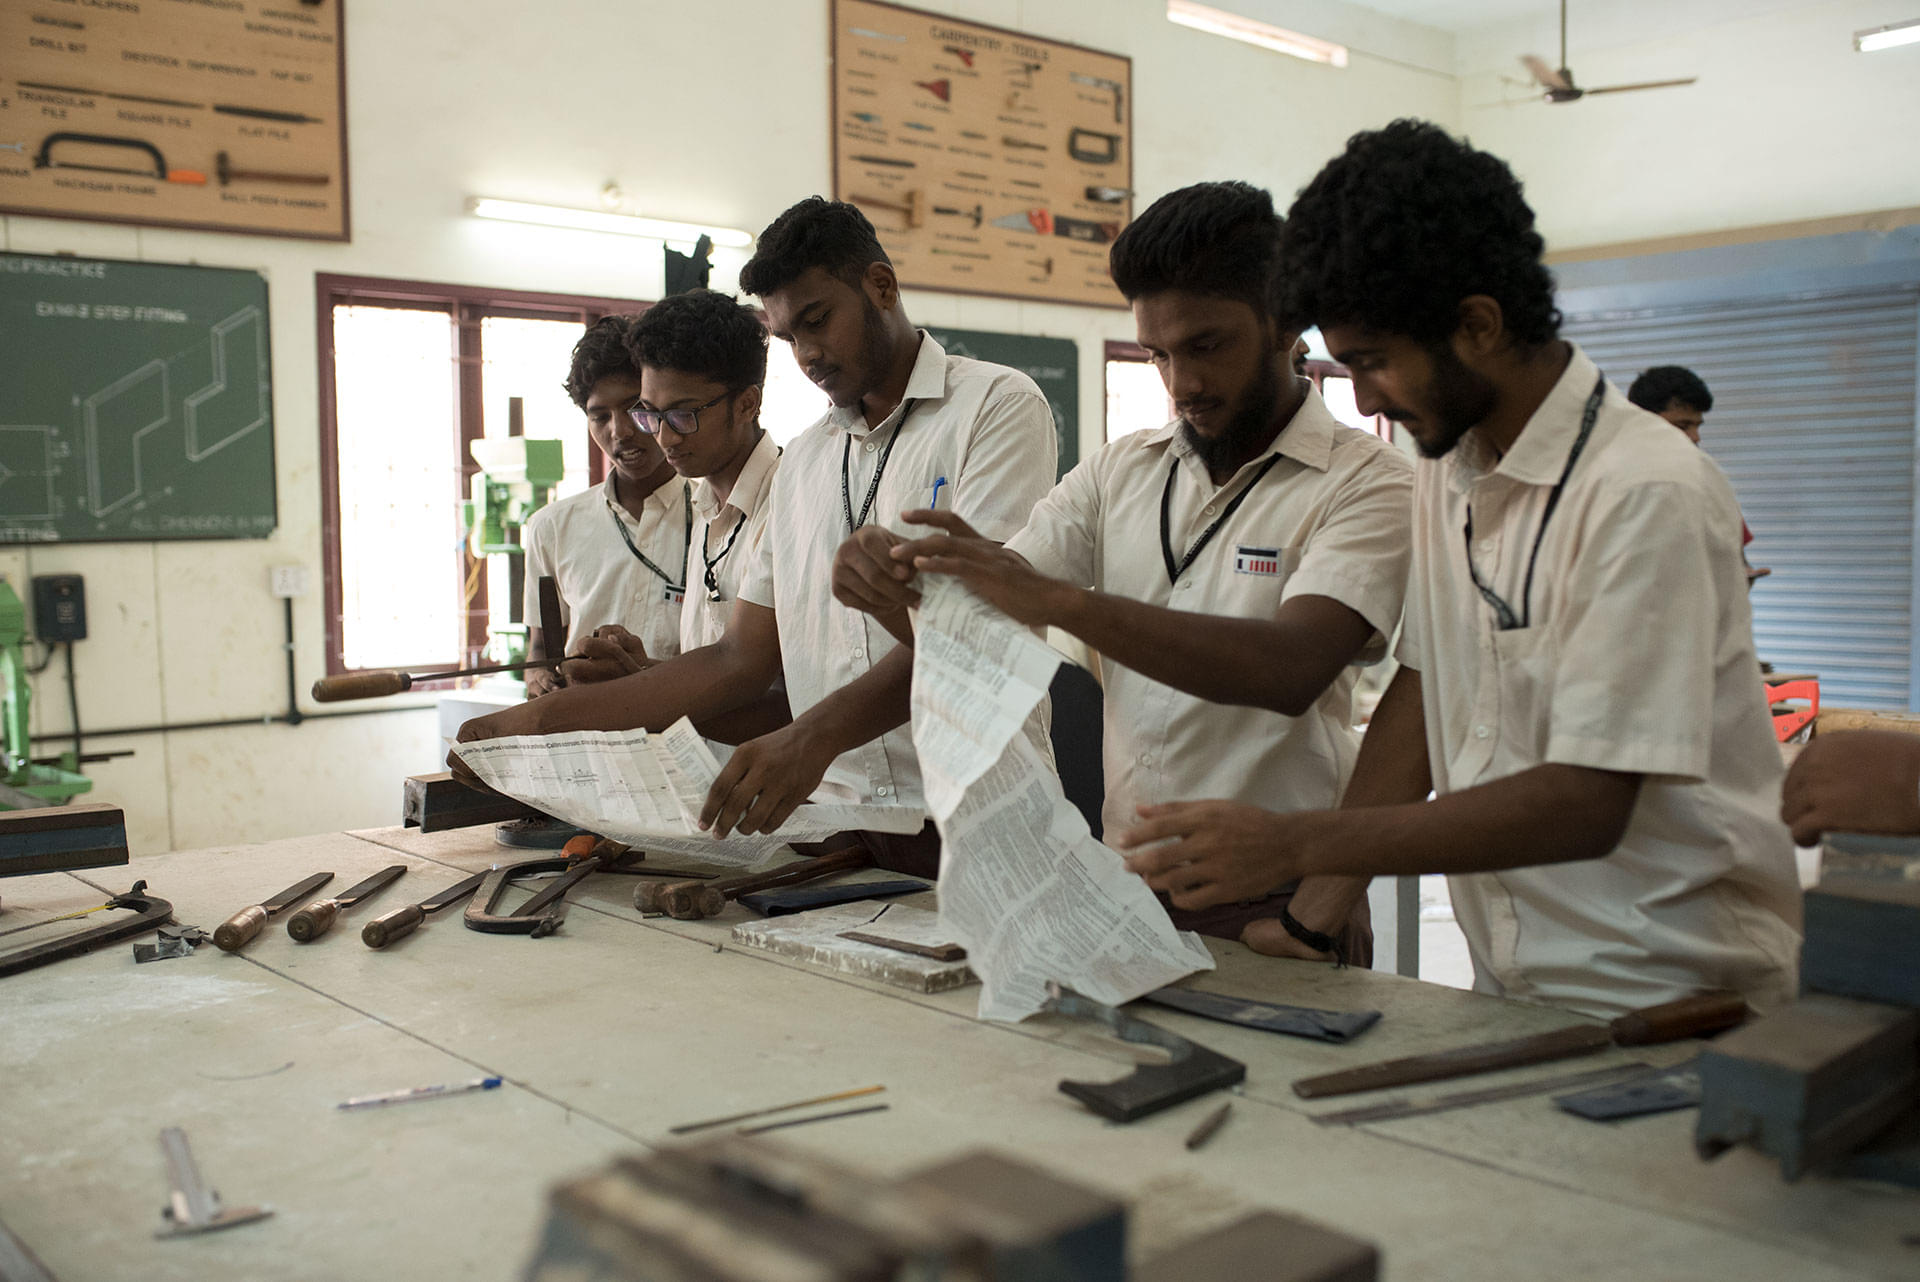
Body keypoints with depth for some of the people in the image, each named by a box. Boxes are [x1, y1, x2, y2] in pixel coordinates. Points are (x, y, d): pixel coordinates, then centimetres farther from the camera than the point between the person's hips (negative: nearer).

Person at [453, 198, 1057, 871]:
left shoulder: (997, 405, 0)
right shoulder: (802, 459, 20)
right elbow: (741, 658, 17)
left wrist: (816, 734, -26)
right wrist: (541, 717, 11)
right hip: (834, 820, 5)